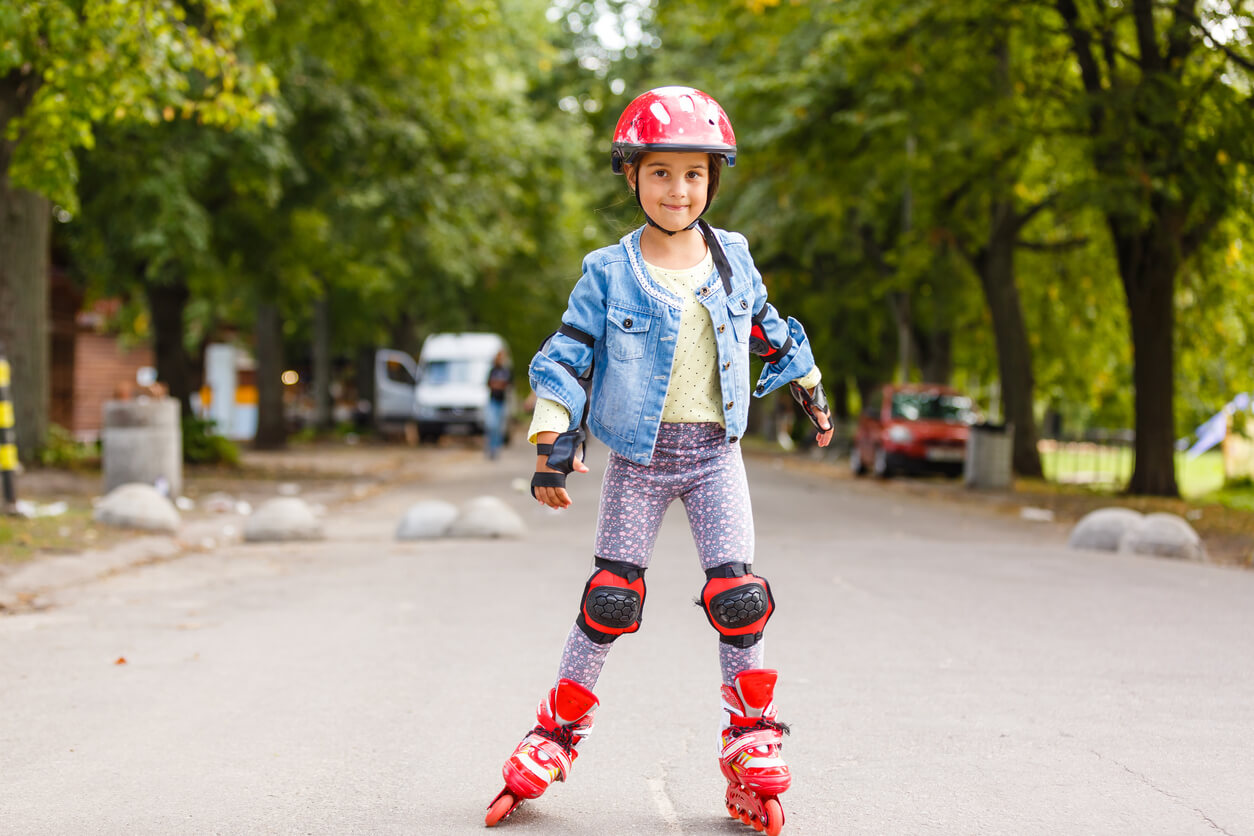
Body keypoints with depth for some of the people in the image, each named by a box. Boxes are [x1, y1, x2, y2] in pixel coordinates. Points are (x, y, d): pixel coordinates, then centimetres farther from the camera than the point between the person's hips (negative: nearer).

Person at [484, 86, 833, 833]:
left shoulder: (733, 259, 3)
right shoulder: (610, 273, -6)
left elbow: (768, 330, 19)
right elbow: (568, 357, -6)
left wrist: (811, 392, 29)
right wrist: (552, 443, -14)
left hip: (715, 453, 2)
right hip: (638, 456, -1)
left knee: (738, 594, -8)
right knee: (611, 597, 0)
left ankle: (753, 739, 4)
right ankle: (557, 736, 13)